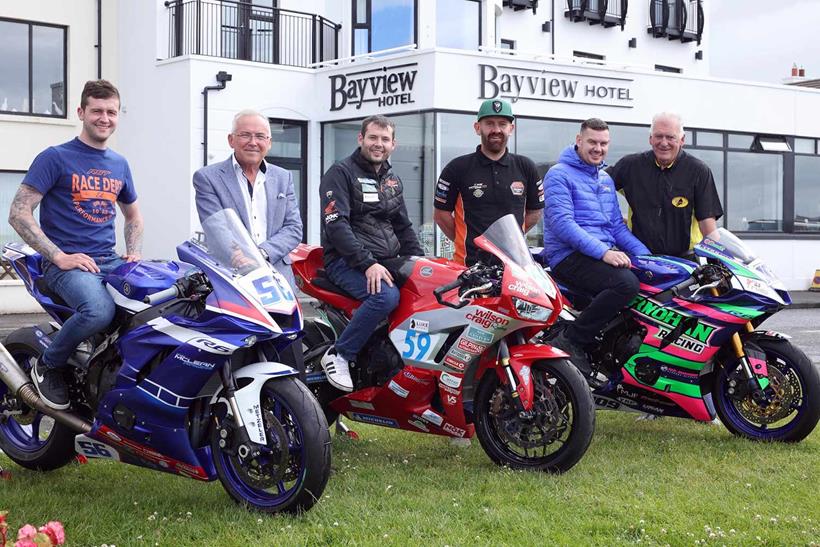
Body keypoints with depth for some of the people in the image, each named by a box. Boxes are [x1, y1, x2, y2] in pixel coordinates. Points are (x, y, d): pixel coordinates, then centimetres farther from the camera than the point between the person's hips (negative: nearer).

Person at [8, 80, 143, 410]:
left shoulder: (120, 165, 17)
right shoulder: (55, 157, -2)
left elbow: (133, 215, 31)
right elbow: (19, 213, -8)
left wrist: (134, 253, 10)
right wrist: (60, 257, -16)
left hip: (110, 262, 6)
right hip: (66, 263, -6)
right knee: (99, 310, -36)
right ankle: (48, 365, -7)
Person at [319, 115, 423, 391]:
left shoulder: (392, 180, 21)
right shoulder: (341, 172, -3)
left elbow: (403, 226, 27)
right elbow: (336, 224, -15)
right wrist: (367, 263, -24)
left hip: (388, 261, 7)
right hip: (347, 261, -7)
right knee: (386, 295, -34)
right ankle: (338, 355, -19)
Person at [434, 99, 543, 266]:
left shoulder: (525, 167, 10)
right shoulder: (458, 168, 2)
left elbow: (535, 212, 18)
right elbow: (441, 214, 5)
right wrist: (467, 242, 5)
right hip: (469, 264, -3)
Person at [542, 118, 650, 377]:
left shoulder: (605, 179, 23)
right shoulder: (559, 174, -4)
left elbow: (616, 224, 25)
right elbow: (561, 223, -16)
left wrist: (646, 254, 8)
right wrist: (603, 252, -24)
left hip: (604, 254, 8)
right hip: (570, 256, -8)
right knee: (626, 283, -32)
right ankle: (570, 340, -23)